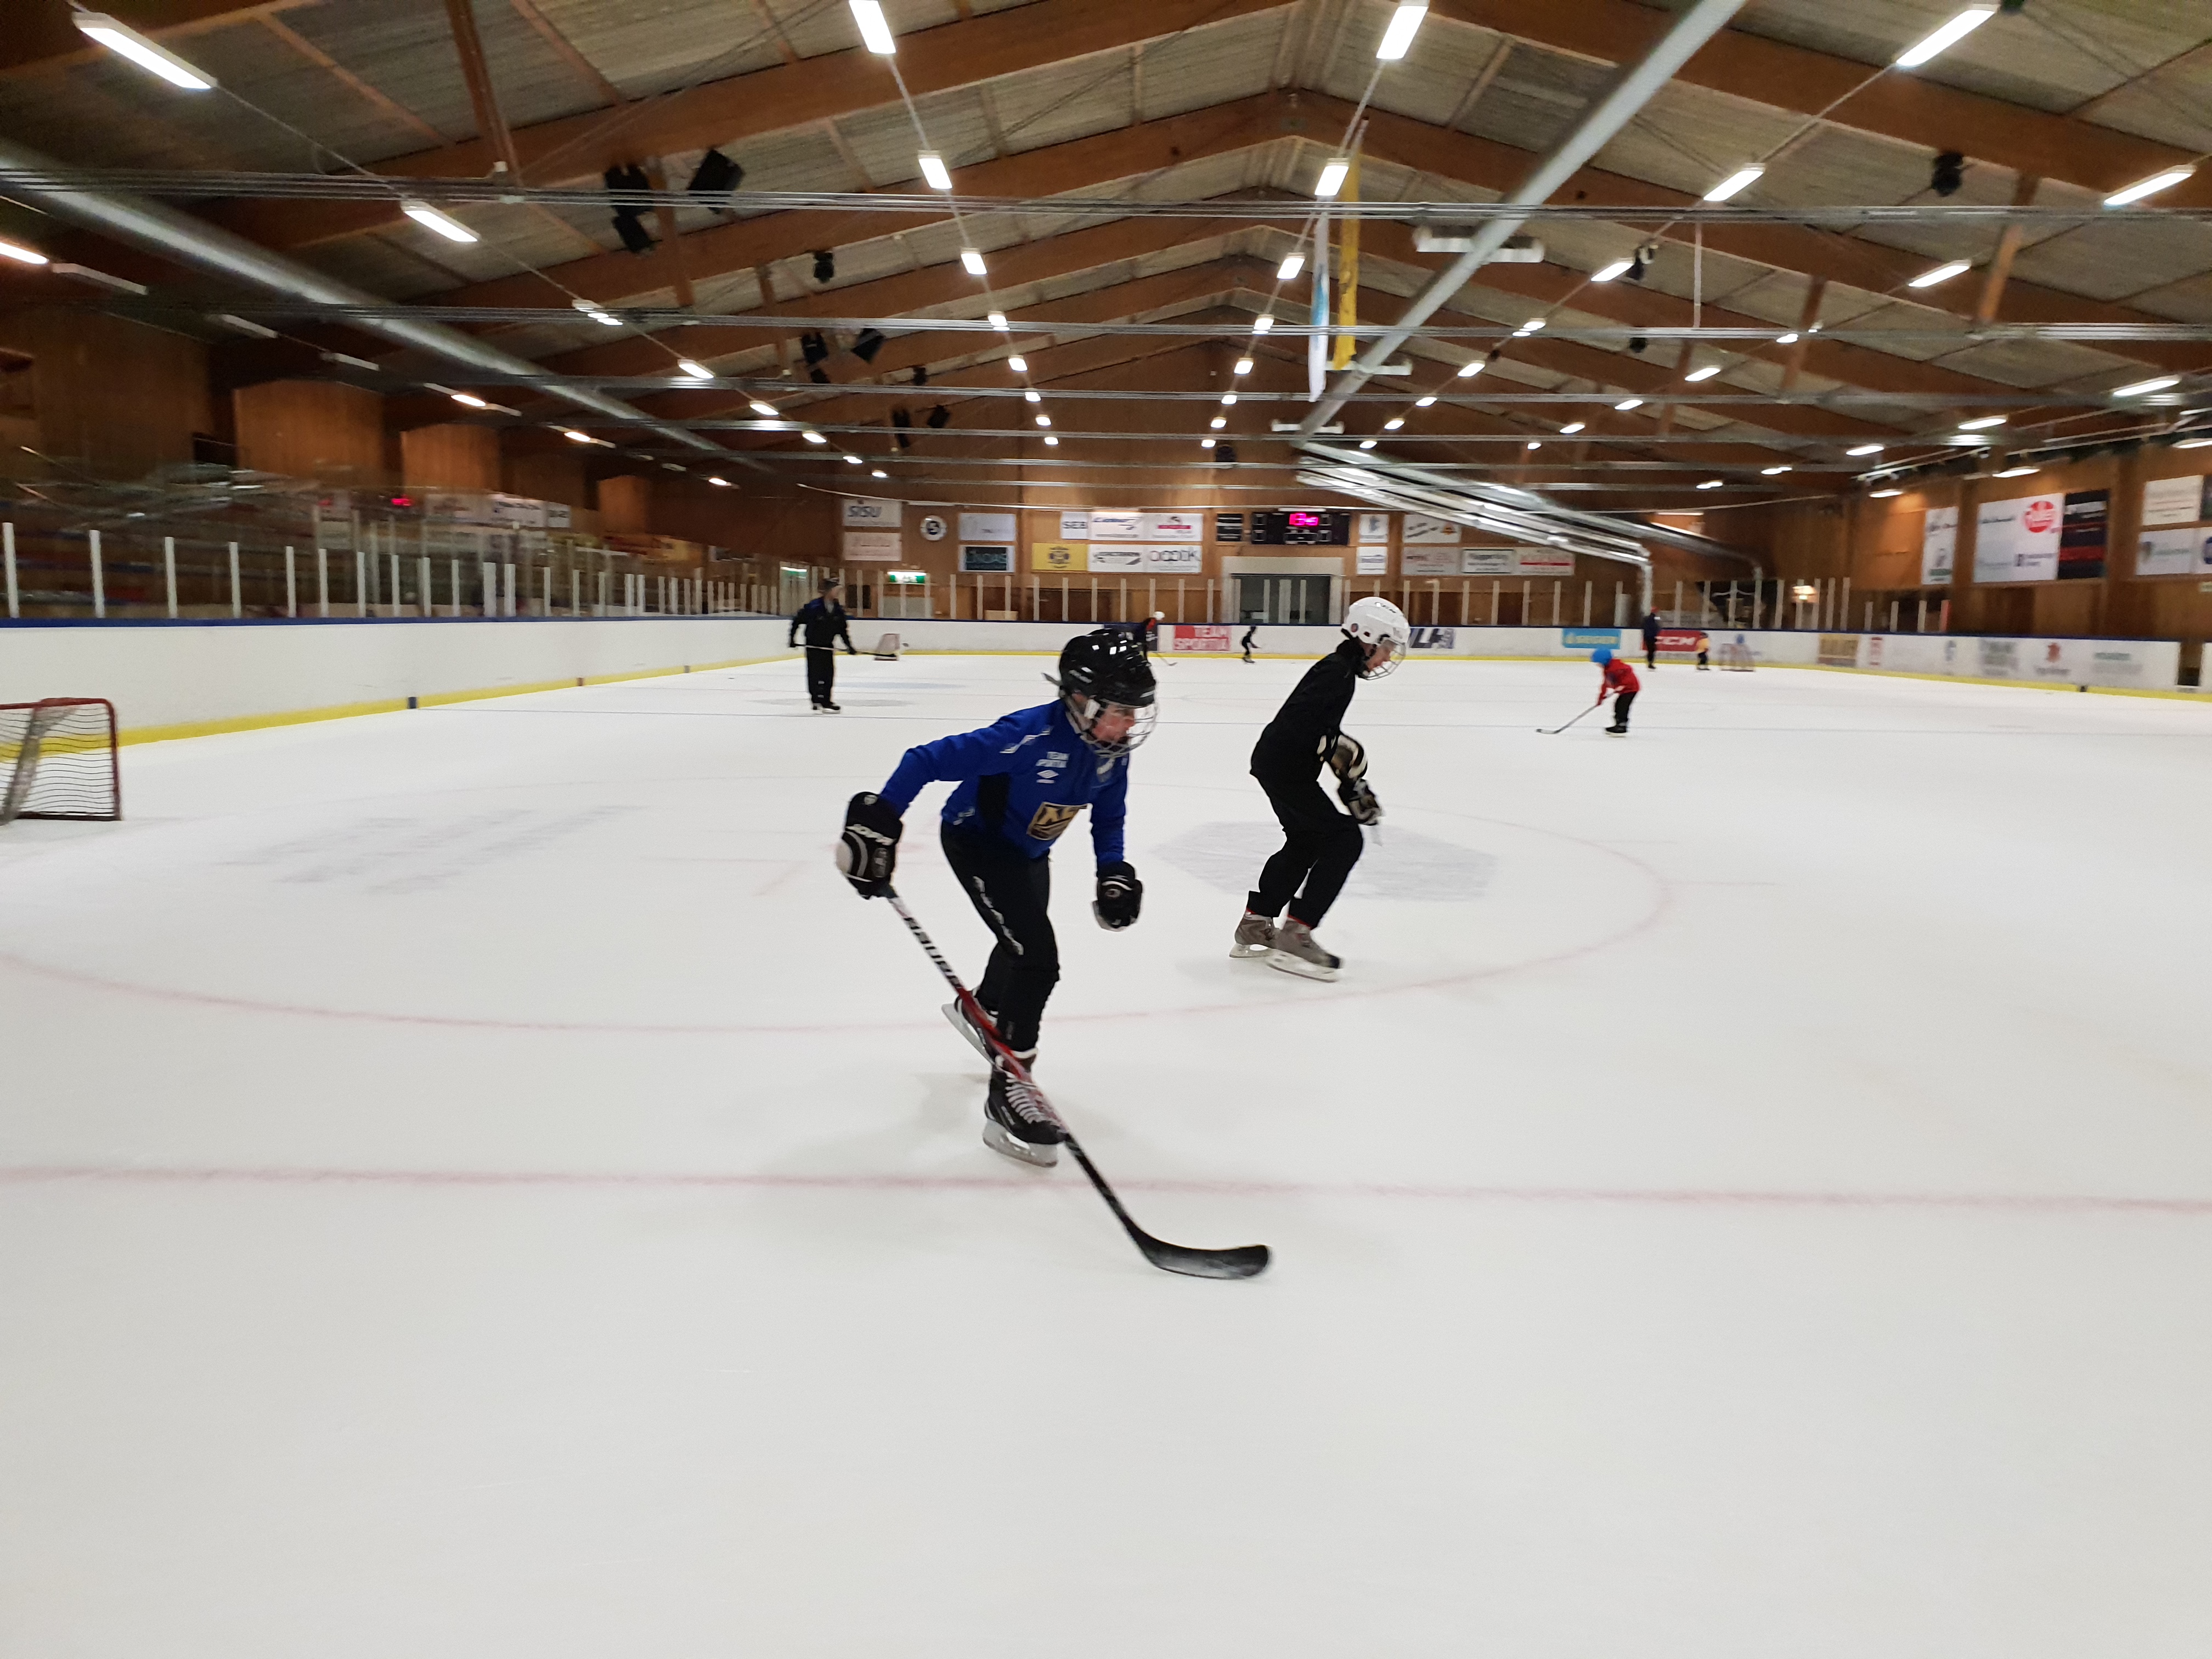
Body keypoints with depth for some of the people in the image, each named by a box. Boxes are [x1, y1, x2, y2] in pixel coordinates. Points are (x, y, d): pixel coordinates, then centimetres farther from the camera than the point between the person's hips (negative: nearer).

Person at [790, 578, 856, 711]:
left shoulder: (838, 610, -3)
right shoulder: (813, 607, -19)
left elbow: (843, 630, 6)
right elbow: (797, 621, -9)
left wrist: (849, 646, 0)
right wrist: (792, 638, -6)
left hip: (828, 647, 5)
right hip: (813, 646, -5)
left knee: (829, 675, 4)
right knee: (815, 674, -3)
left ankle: (826, 703, 14)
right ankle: (816, 702, 4)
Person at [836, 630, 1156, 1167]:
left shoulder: (1112, 751, -15)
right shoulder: (1030, 735, -37)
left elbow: (1108, 816, 3)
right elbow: (927, 761, -36)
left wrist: (1113, 872, -10)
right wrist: (877, 824, -40)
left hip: (1029, 852, 8)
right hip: (975, 841, -8)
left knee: (1023, 943, 27)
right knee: (1037, 958, -19)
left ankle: (979, 1012, 59)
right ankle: (1007, 1093, -10)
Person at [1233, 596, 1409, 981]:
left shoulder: (1342, 669, 14)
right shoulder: (1337, 670, -17)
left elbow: (1325, 729, 19)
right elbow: (1297, 722, -28)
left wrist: (1353, 782, 16)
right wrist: (1339, 748, -27)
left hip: (1279, 764, 11)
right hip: (1284, 766, -11)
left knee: (1306, 841, 22)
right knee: (1343, 839, -8)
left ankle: (1254, 927, 29)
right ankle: (1294, 936, -8)